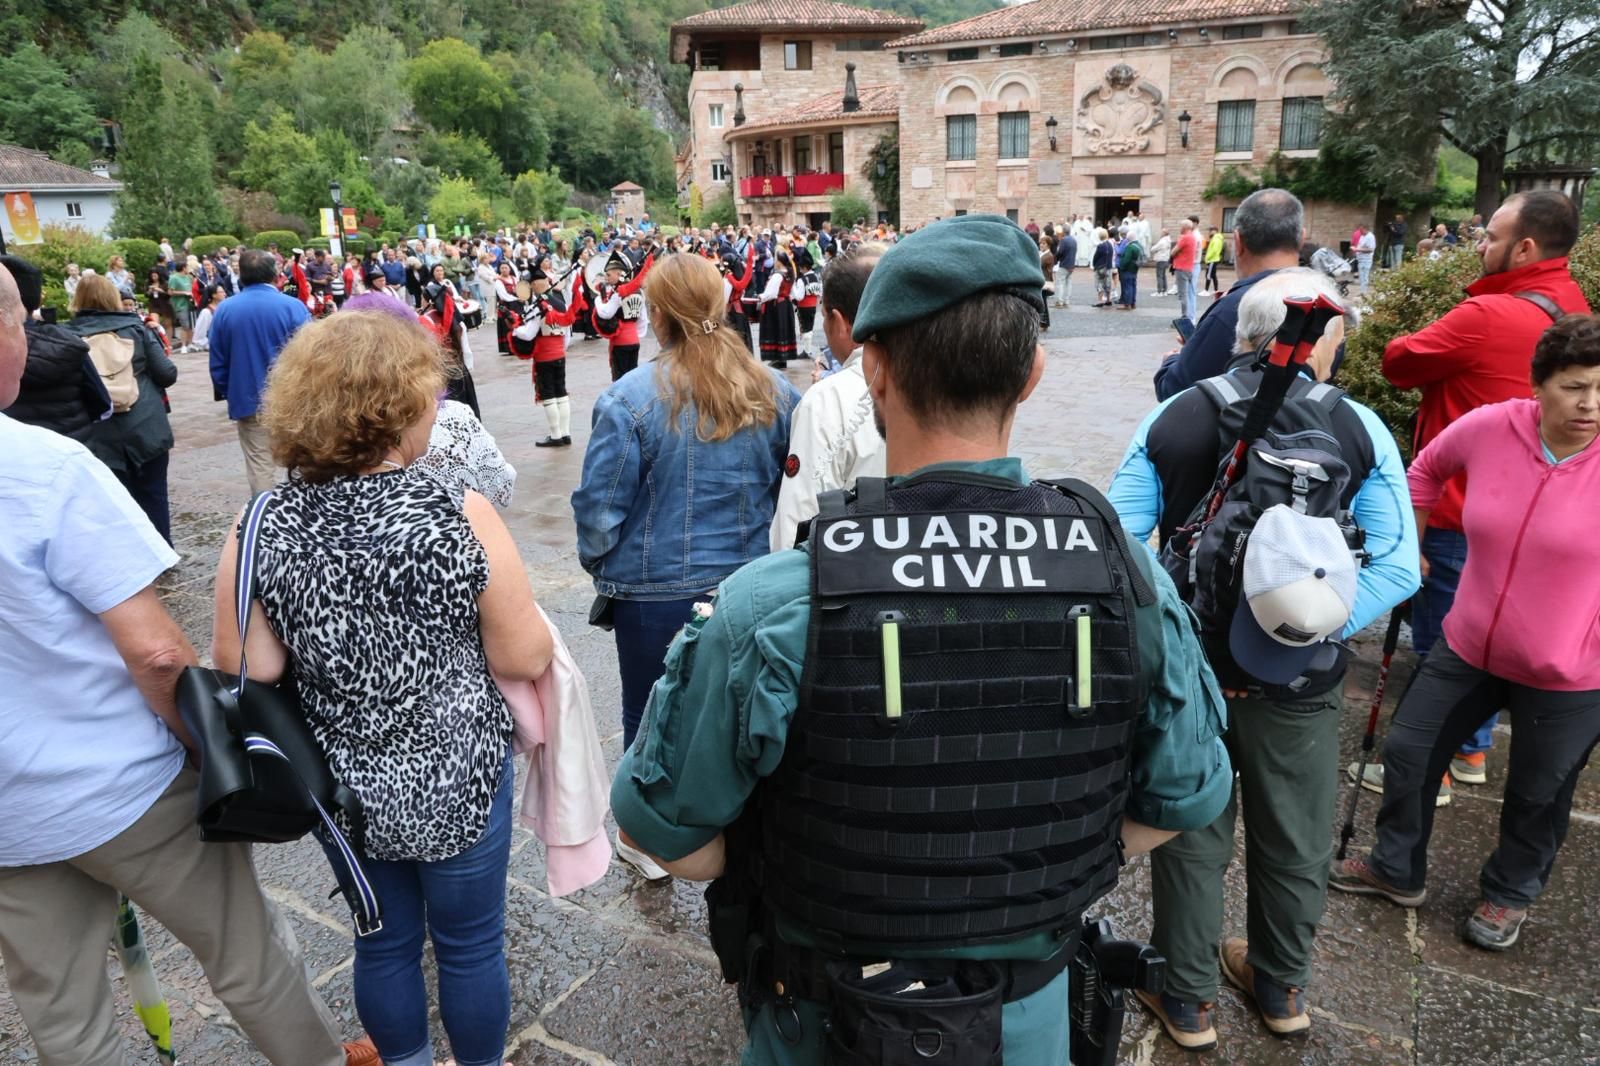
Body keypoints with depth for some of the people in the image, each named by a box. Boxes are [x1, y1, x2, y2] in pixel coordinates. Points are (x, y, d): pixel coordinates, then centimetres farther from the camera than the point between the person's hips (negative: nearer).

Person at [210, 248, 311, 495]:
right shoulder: (293, 307, -10)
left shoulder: (224, 310, 0)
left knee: (259, 465, 6)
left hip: (248, 401, 2)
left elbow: (218, 362, 5)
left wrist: (225, 394, 19)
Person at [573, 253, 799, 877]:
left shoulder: (630, 398, -16)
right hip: (753, 583, 3)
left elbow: (600, 507, -13)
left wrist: (597, 564, 6)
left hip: (656, 591, -3)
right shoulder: (774, 390, -4)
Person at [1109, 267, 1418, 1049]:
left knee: (1190, 838, 17)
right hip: (1299, 683, 1)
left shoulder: (1170, 420, -9)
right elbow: (1397, 567, -13)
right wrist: (1315, 629, -9)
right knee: (1292, 841, 22)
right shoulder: (1359, 429, -9)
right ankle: (1282, 990, 44)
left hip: (1188, 669, 0)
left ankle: (1187, 1000, 34)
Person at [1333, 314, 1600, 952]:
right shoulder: (1489, 428, -12)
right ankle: (1397, 870, 38)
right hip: (1469, 649, 3)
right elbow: (1428, 467, 9)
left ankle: (1510, 896, 45)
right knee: (1408, 753, 14)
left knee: (1537, 795, 17)